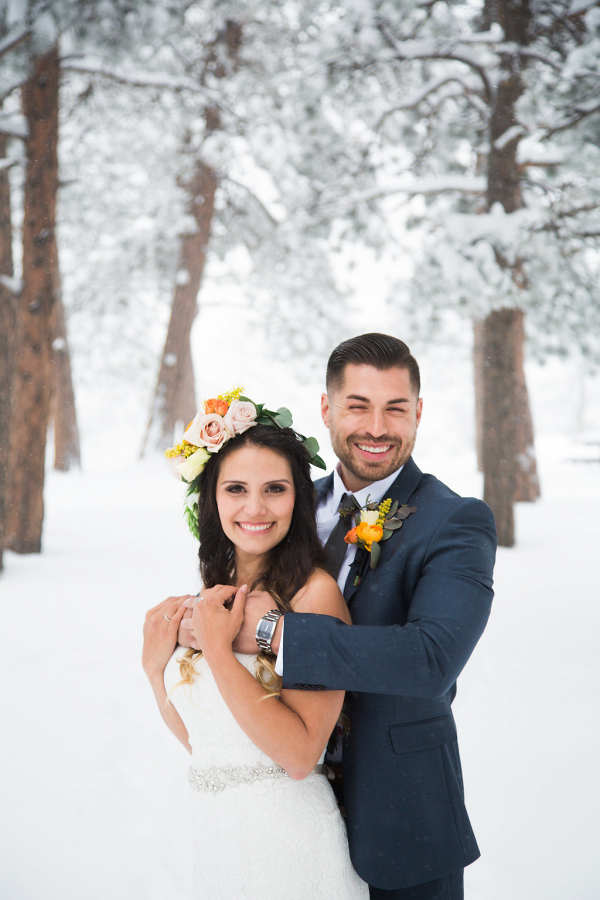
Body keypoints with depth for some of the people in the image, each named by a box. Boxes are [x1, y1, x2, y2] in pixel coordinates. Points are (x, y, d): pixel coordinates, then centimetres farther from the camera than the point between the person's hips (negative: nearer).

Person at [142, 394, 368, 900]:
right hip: (214, 833, 6)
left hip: (286, 836, -6)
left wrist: (218, 651, -23)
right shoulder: (213, 598, 5)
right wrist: (156, 668, -5)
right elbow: (200, 740, 9)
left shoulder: (315, 592, -16)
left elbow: (300, 754, -22)